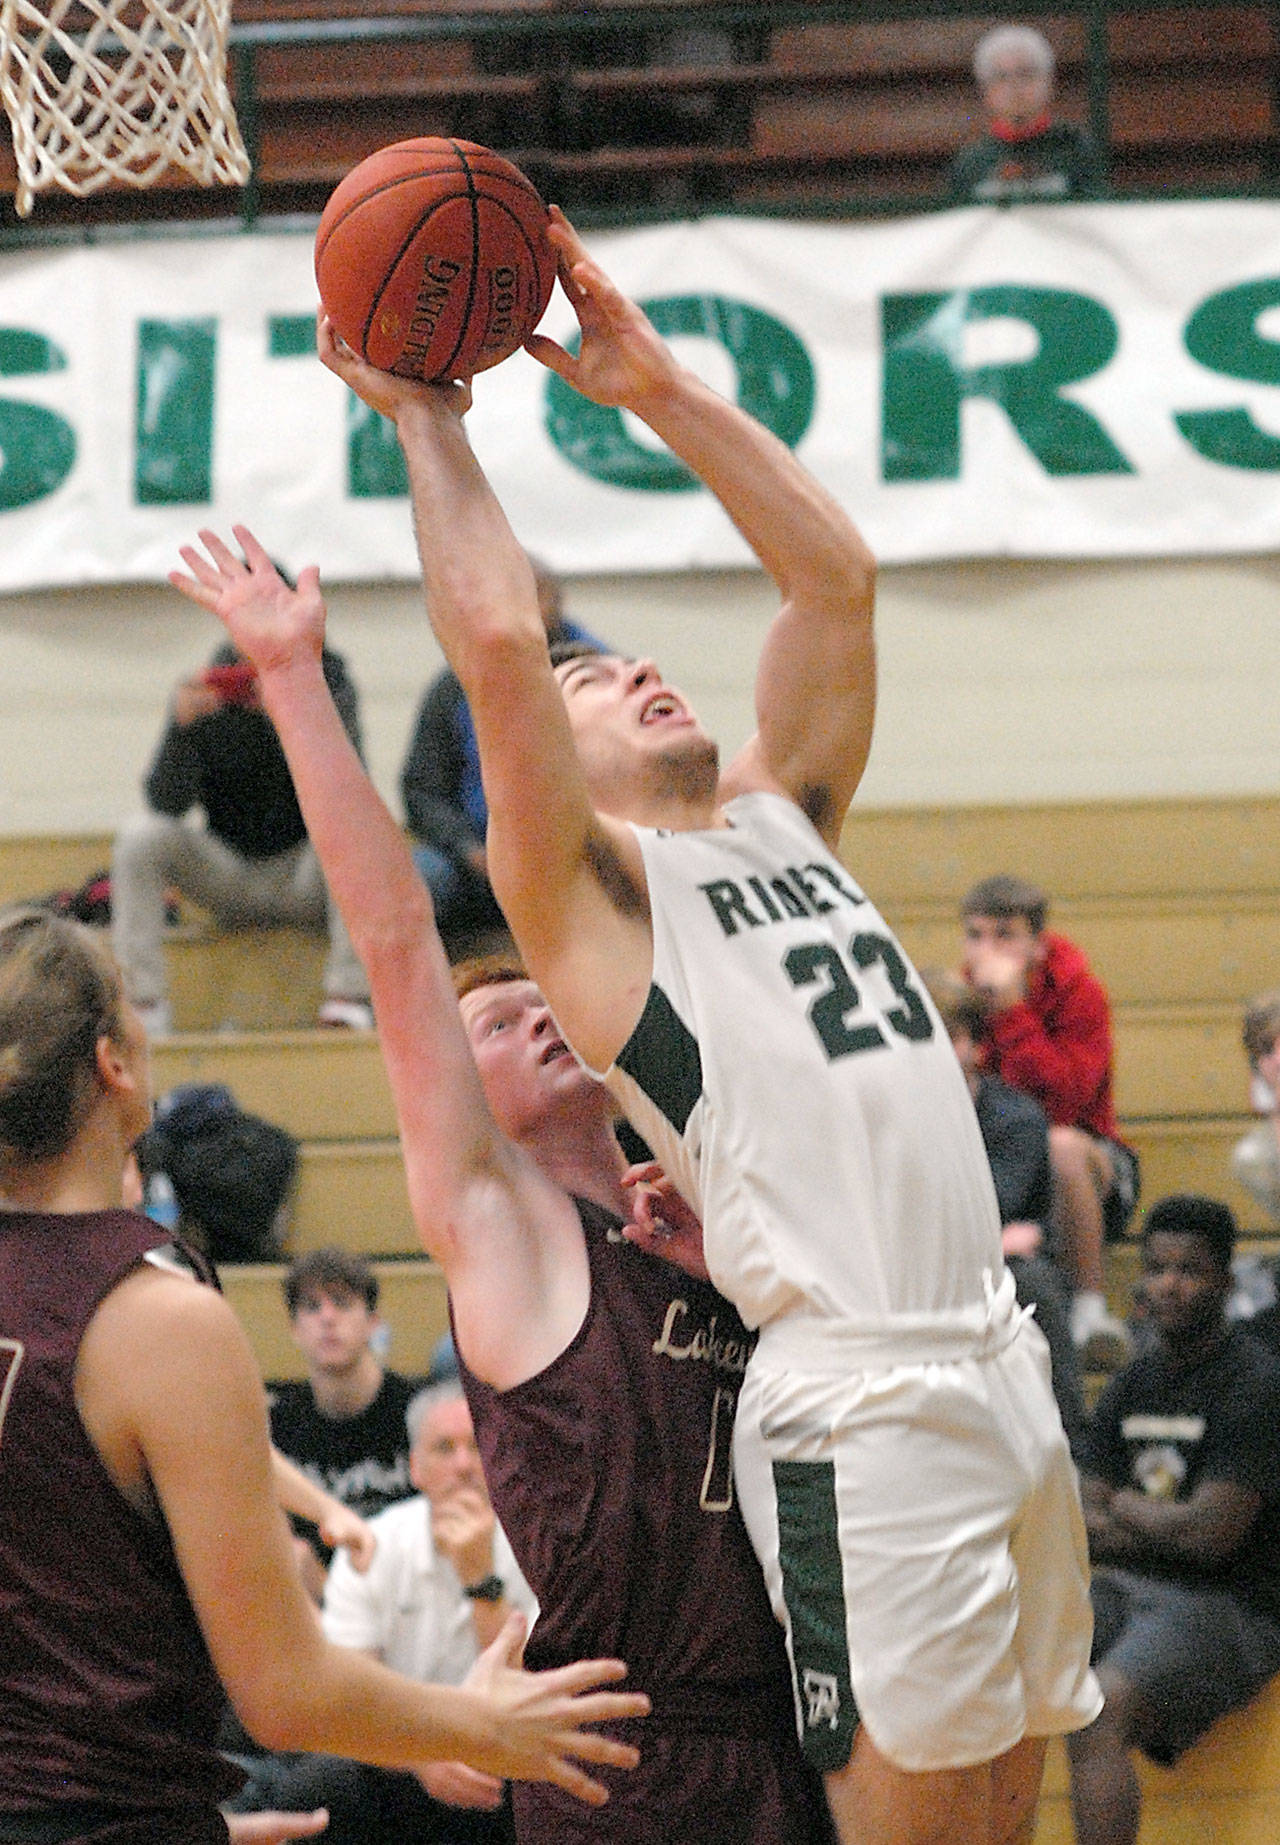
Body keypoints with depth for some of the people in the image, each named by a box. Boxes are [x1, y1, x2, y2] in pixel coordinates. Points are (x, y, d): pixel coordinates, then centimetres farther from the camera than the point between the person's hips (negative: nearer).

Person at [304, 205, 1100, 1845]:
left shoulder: (779, 815, 19)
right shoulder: (583, 883, 0)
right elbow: (495, 639, -13)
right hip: (860, 1405, -7)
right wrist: (427, 422, -1)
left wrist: (653, 386, 13)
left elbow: (832, 572, 18)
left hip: (1003, 1367, 7)